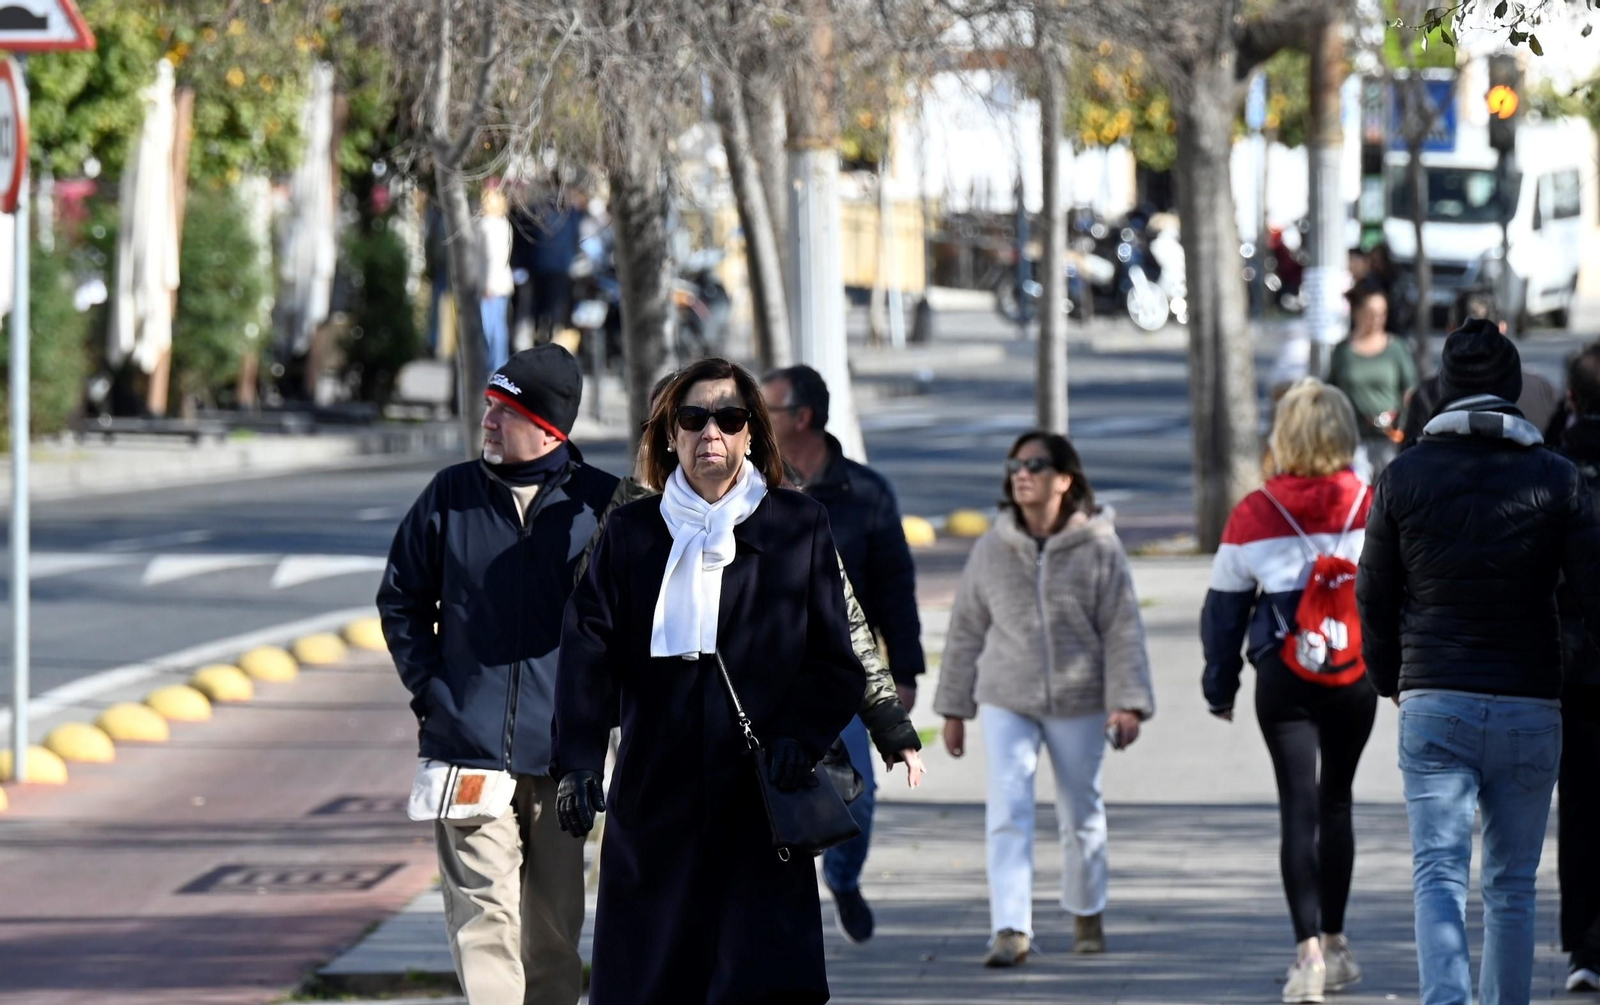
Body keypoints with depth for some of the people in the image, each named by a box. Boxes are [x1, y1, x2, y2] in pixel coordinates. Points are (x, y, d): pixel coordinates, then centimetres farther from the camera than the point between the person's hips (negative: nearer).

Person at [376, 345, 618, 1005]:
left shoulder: (600, 504, 0)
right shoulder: (451, 495, 4)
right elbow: (401, 598, 15)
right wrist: (429, 687, 4)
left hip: (561, 753, 0)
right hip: (469, 747, 0)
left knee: (554, 931, 9)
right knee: (485, 919, -11)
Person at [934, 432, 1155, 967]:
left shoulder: (1099, 548, -5)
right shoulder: (992, 550, 2)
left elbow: (1123, 630, -5)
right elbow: (967, 631, 9)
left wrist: (1128, 703, -12)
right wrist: (954, 708, 10)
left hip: (1078, 703, -1)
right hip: (1007, 701, 1)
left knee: (1081, 813, 13)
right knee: (1007, 812, -12)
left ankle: (1086, 913, 34)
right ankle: (1011, 930, -16)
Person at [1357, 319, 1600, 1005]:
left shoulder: (1404, 477, 3)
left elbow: (1373, 597, 9)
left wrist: (1388, 680, 25)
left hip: (1434, 702, 0)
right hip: (1530, 706, 0)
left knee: (1439, 875, -6)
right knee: (1512, 887, 9)